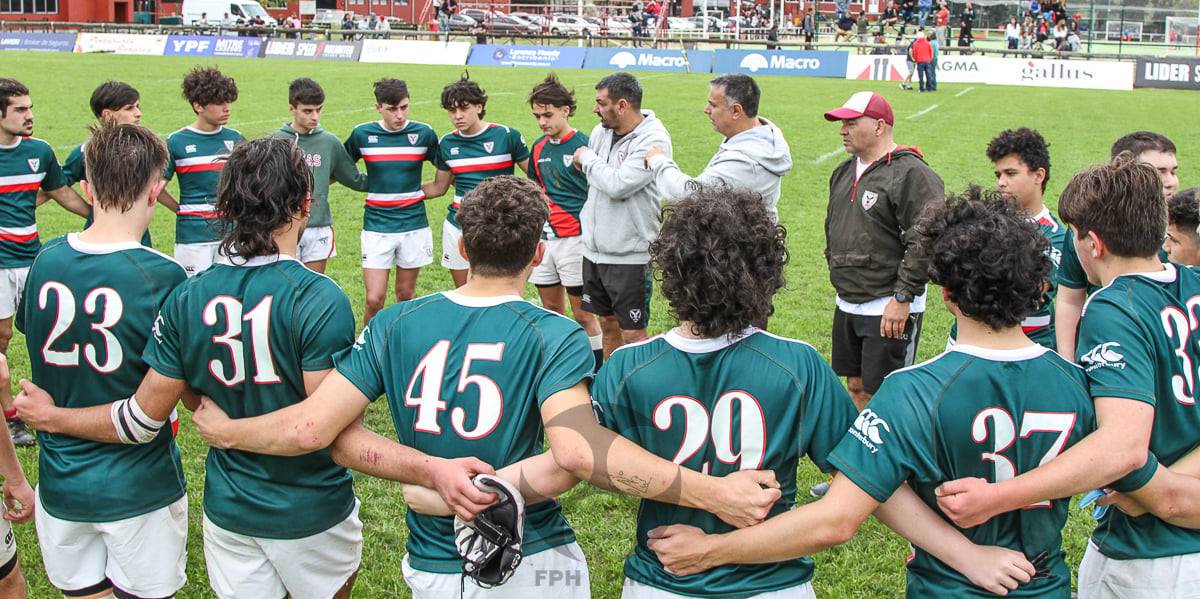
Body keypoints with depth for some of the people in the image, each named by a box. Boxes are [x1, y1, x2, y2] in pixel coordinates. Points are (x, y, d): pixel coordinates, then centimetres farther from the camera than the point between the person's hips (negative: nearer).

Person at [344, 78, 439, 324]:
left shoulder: (423, 133, -2)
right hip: (376, 227, -1)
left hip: (414, 224, 1)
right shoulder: (362, 134, -2)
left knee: (405, 294, 10)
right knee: (374, 299, -6)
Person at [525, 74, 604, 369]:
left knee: (583, 314, -1)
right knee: (551, 309, 14)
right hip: (543, 237, 7)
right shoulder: (539, 147, 10)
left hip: (575, 238, -6)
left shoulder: (583, 145, -10)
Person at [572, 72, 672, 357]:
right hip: (595, 249, 7)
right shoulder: (601, 131, 5)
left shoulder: (653, 140, -17)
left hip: (630, 256, -7)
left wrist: (587, 158, -11)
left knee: (633, 335, -1)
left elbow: (617, 185, -26)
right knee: (608, 324, 19)